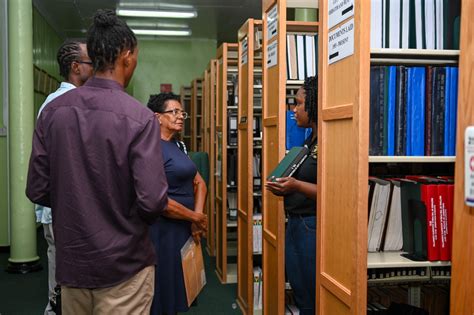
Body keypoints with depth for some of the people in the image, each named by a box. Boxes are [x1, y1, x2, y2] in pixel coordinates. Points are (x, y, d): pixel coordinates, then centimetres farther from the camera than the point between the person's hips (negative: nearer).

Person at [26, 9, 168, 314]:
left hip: (70, 260, 5)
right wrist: (133, 220, 2)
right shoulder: (139, 117, -18)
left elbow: (36, 190, -1)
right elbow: (152, 200, -20)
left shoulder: (52, 111, -4)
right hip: (123, 264, -4)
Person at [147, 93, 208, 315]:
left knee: (179, 290, 20)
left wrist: (197, 217, -4)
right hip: (163, 230, -9)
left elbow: (199, 183, 12)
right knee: (163, 292, 5)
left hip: (183, 229, 9)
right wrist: (196, 217, -15)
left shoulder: (177, 146, 12)